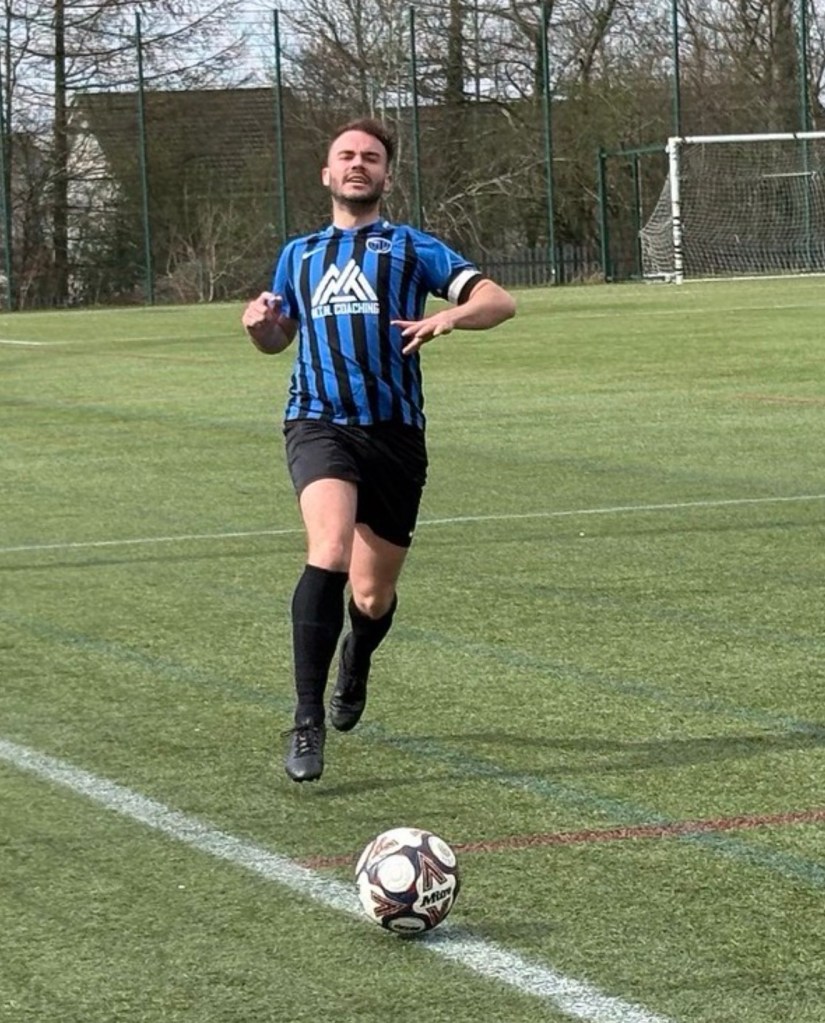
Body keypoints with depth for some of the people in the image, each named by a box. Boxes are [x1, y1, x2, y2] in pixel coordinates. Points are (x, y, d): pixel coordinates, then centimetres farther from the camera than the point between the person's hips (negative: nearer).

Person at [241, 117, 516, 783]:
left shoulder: (412, 249, 10)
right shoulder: (299, 256, 20)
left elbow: (500, 301, 1)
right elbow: (278, 338, 32)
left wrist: (448, 316, -21)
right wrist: (259, 323, 7)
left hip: (395, 433, 0)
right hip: (320, 423, 0)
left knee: (373, 595, 6)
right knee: (329, 555, -27)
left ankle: (355, 664, 44)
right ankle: (308, 723, -27)